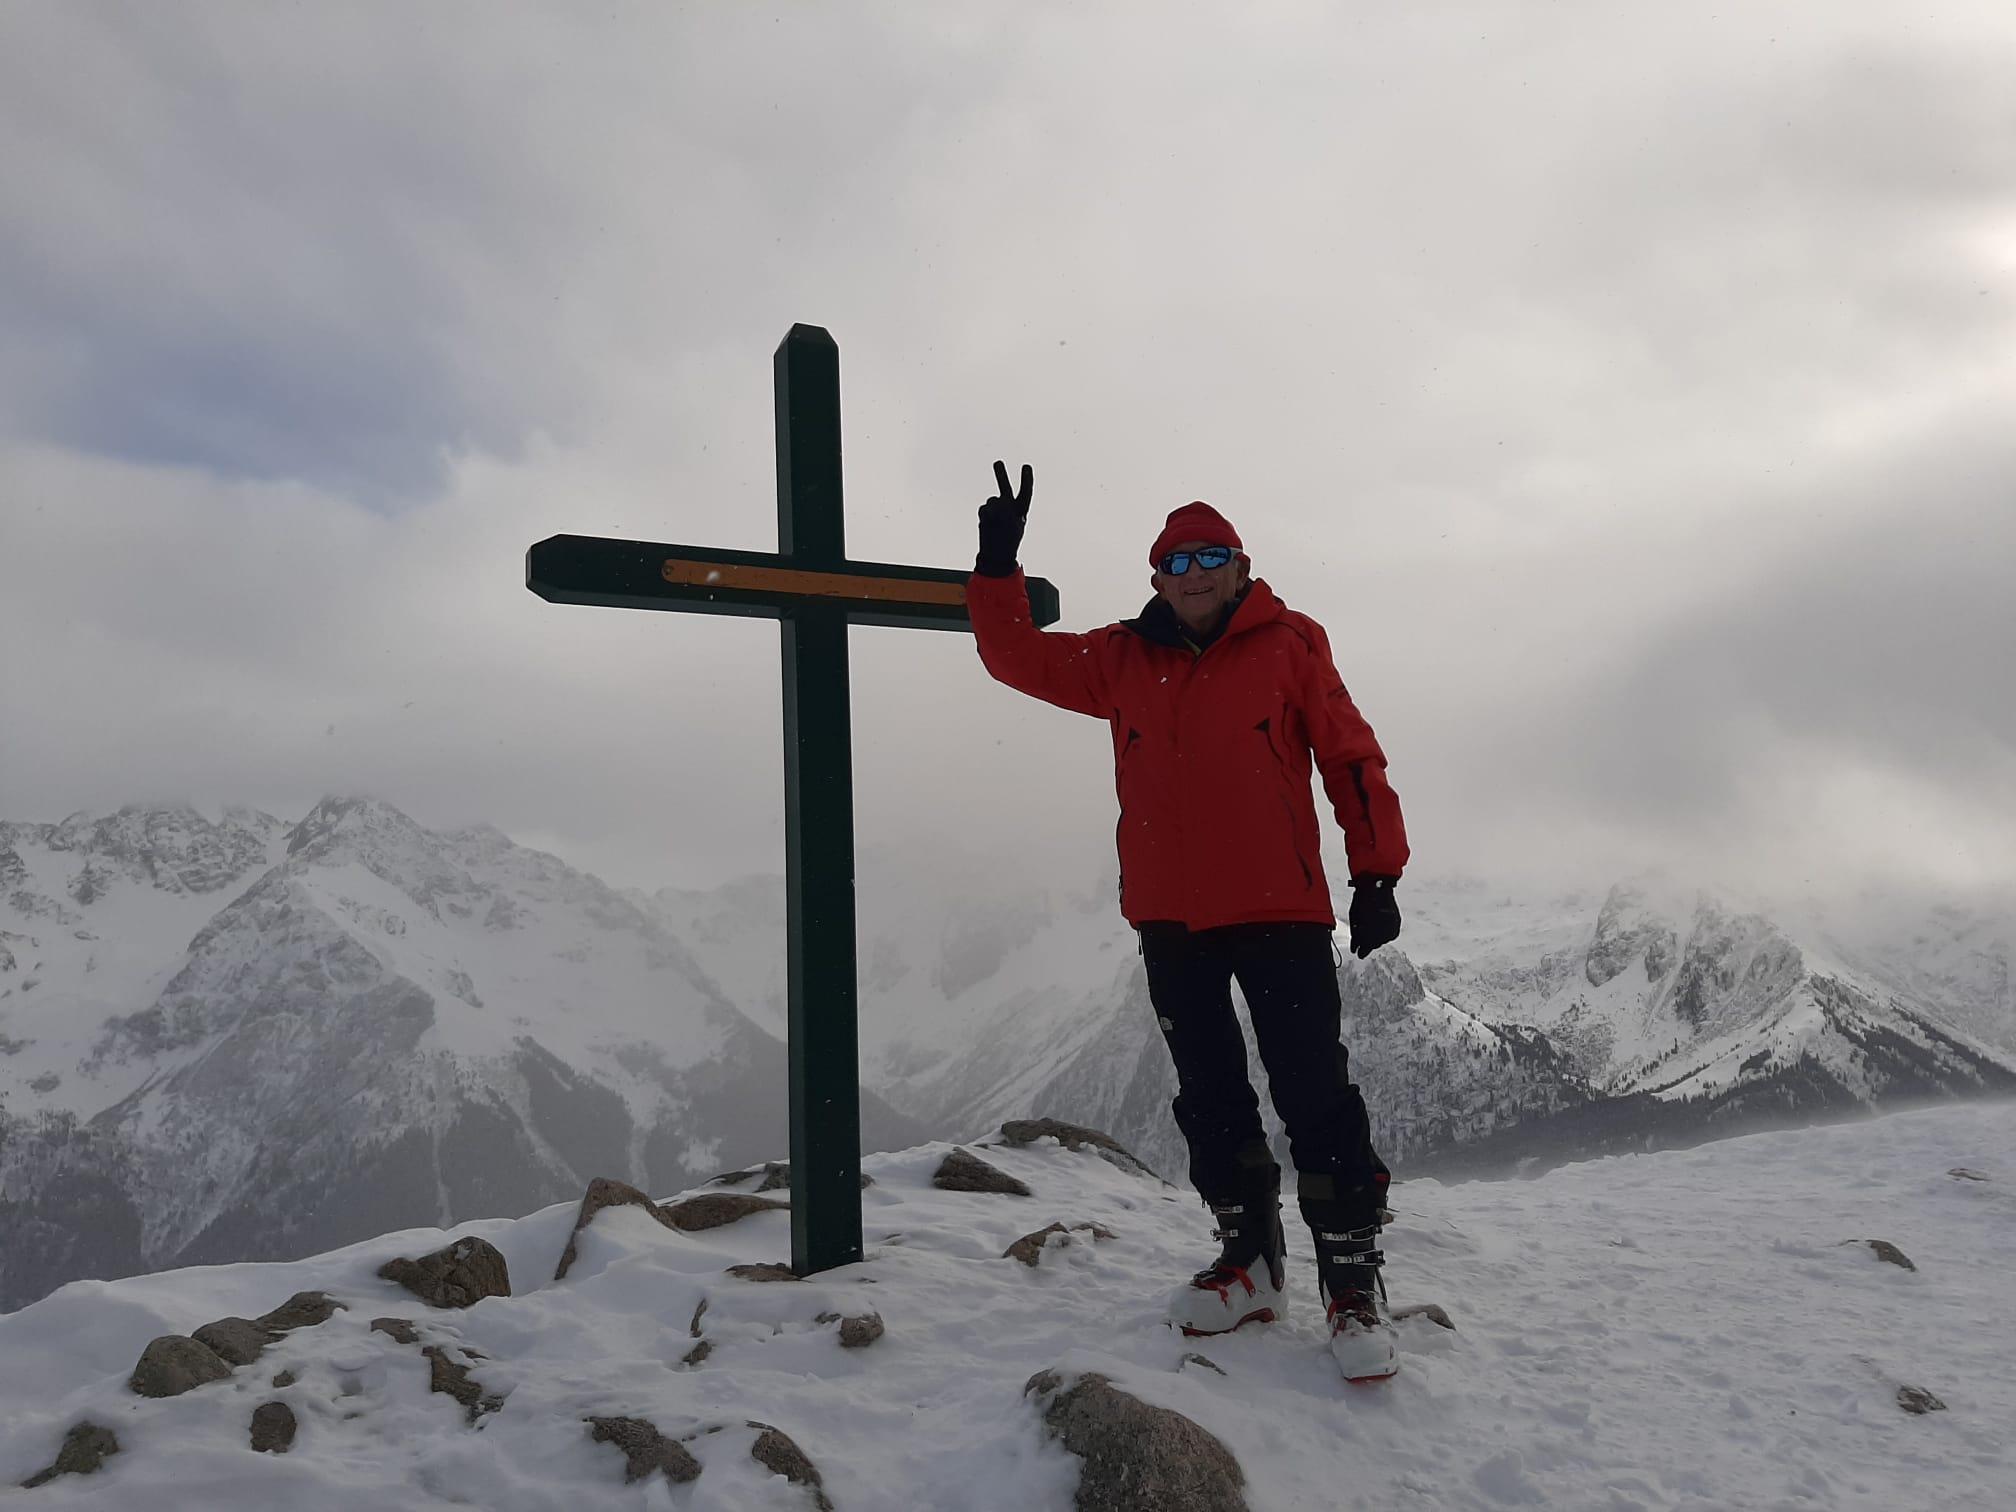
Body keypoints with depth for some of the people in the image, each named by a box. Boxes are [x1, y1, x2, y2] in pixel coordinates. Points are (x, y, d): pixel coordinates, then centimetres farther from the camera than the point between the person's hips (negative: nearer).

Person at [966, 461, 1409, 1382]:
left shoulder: (1288, 646, 0)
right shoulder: (1123, 660, 9)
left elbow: (1352, 758, 0)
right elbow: (1017, 657, 12)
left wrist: (1376, 874, -3)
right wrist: (999, 566, -1)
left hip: (1280, 912, -4)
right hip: (1169, 921, 4)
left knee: (1314, 1095, -4)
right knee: (1209, 1099, 12)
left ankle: (1353, 1281, 6)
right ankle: (1250, 1259, 26)